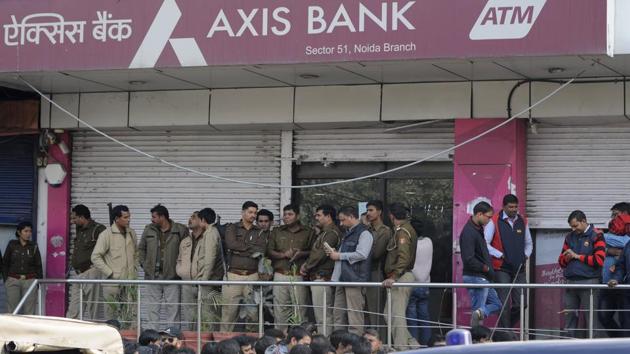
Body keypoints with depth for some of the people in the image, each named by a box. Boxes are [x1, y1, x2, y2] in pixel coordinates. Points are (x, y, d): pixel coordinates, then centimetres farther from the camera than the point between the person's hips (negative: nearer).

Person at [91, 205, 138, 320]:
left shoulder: (132, 233, 11)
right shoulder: (106, 235, -7)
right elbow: (95, 257, -10)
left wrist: (134, 269, 10)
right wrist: (109, 273, -12)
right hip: (113, 282, -5)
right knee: (111, 314, -1)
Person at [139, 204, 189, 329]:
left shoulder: (180, 230, -4)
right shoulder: (149, 230, 7)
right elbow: (141, 249, 17)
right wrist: (144, 264, 7)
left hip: (172, 276, -3)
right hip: (152, 276, 3)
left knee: (173, 309, 0)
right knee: (152, 309, 7)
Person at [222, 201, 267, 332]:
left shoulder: (258, 232, 15)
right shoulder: (232, 228, 9)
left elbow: (261, 251, -1)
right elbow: (231, 244, -10)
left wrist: (241, 250, -9)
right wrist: (252, 248, -4)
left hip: (252, 275, 2)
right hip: (234, 275, -2)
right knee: (229, 310, -5)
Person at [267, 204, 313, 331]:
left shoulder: (307, 233, 10)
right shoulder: (277, 232, 15)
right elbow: (269, 251, 8)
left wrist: (302, 253, -11)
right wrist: (284, 254, -7)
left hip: (299, 275, -2)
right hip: (280, 275, 2)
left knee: (299, 308, -6)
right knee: (280, 308, -1)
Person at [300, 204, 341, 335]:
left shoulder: (331, 233, -11)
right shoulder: (323, 233, 22)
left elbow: (321, 253, -18)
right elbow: (315, 253, 25)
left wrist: (306, 266, -6)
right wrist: (307, 265, 8)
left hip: (323, 277, -11)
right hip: (317, 277, 11)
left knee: (323, 316, -11)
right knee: (322, 315, 11)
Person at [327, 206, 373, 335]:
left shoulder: (364, 233, -7)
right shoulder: (347, 234, 23)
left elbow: (361, 254, -18)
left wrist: (339, 256, -10)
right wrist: (334, 253, 14)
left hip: (355, 279, -9)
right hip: (342, 279, 9)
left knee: (354, 315, -9)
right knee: (338, 314, 9)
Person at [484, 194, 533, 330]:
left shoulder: (522, 222, 11)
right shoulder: (494, 222, -4)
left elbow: (529, 243, 24)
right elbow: (485, 244, -7)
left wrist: (525, 255, 6)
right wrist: (500, 255, -11)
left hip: (519, 269, 5)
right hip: (501, 269, -5)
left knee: (521, 303, 0)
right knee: (504, 304, -5)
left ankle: (506, 327, 21)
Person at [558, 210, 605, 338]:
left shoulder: (596, 236, -2)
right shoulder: (570, 237, 17)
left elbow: (599, 260, -13)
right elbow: (561, 261, 20)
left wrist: (577, 256, -9)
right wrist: (566, 258, -3)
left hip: (588, 282, -6)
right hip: (571, 282, 6)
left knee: (590, 318, -4)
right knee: (569, 318, 7)